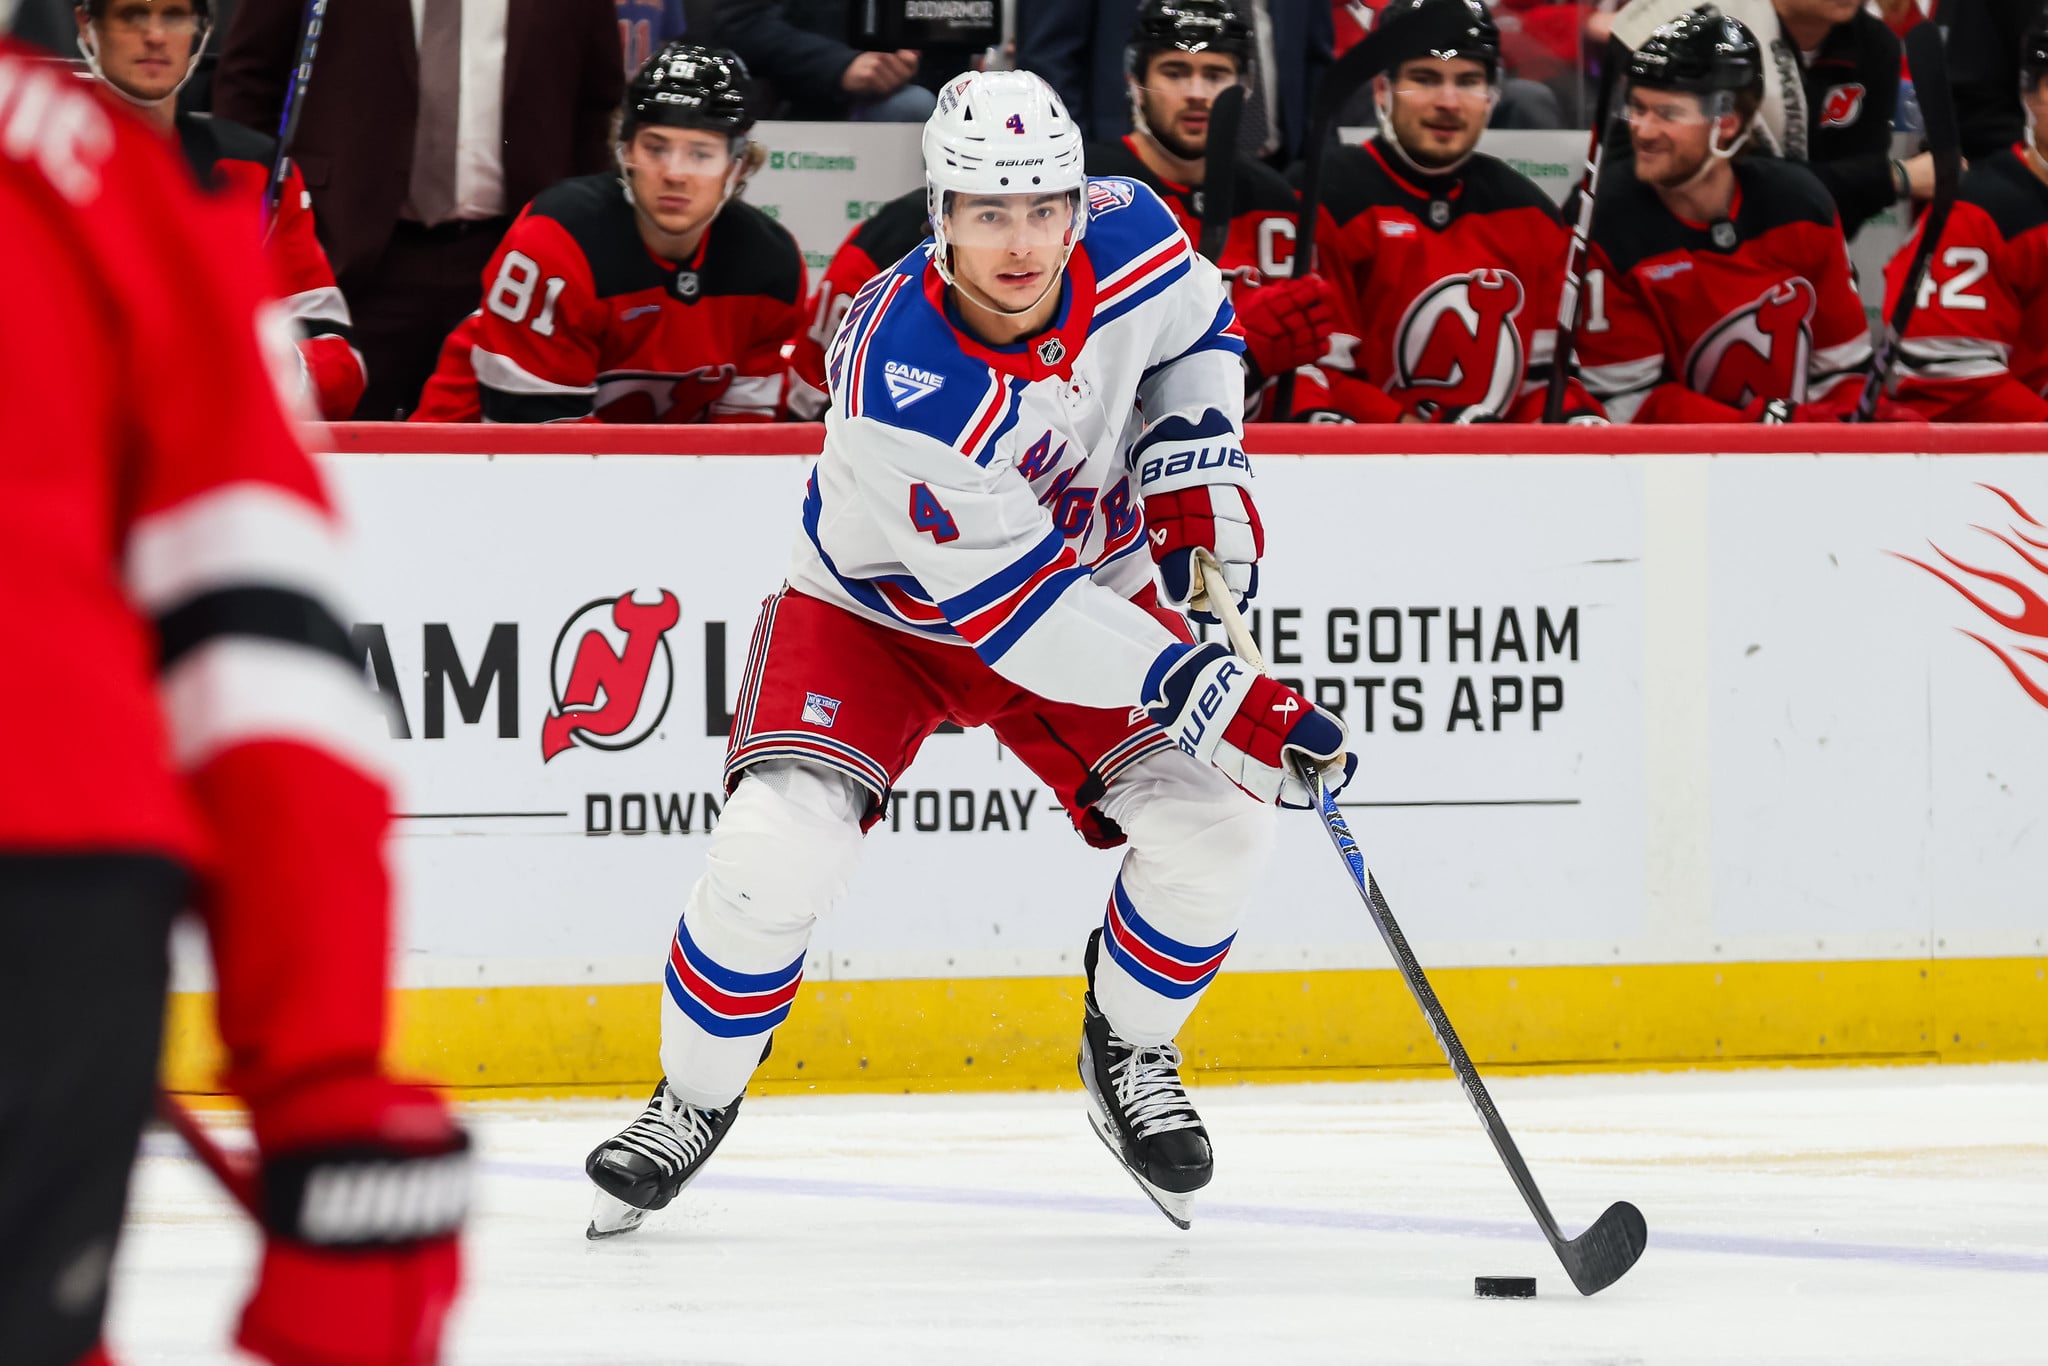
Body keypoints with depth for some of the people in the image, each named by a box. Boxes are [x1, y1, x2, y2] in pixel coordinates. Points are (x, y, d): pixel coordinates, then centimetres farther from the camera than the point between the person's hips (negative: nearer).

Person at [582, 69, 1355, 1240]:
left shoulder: (1128, 237, -22)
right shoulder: (897, 379, -38)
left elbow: (1198, 325, 6)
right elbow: (1008, 602, -36)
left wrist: (1195, 462, -11)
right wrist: (1200, 692, -39)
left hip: (1091, 581, 5)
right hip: (883, 607, -4)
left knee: (1216, 822, -14)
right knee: (779, 848, -23)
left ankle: (1130, 1051, 15)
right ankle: (694, 1101, 3)